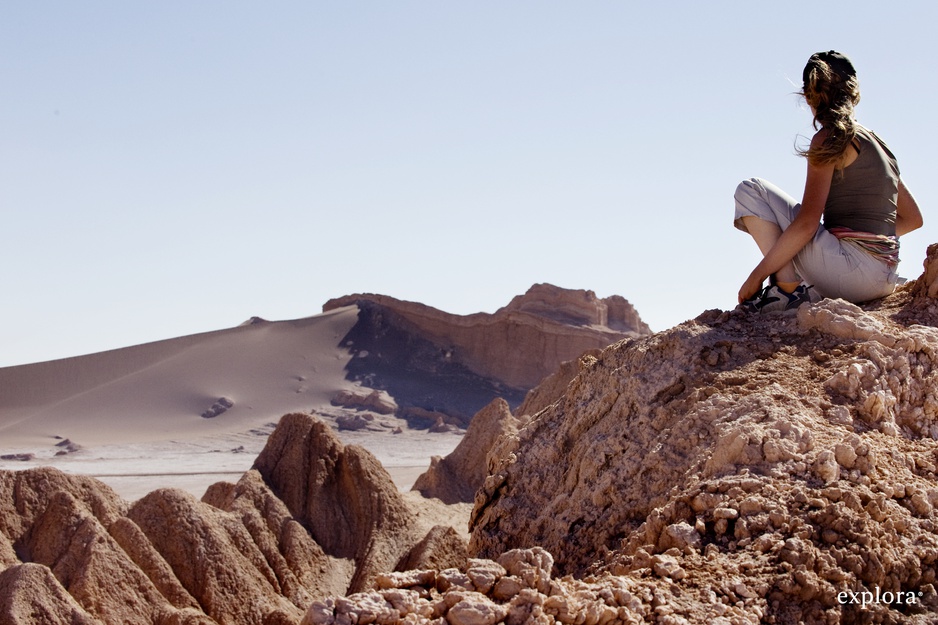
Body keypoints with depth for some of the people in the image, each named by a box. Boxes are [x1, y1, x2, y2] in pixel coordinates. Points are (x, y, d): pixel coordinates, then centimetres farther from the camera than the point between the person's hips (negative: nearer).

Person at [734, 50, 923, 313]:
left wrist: (757, 275, -9)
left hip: (850, 268, -9)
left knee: (750, 190, -1)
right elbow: (913, 218, 23)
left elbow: (807, 223, -14)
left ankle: (788, 289, -12)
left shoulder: (829, 140, -5)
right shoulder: (877, 143, 18)